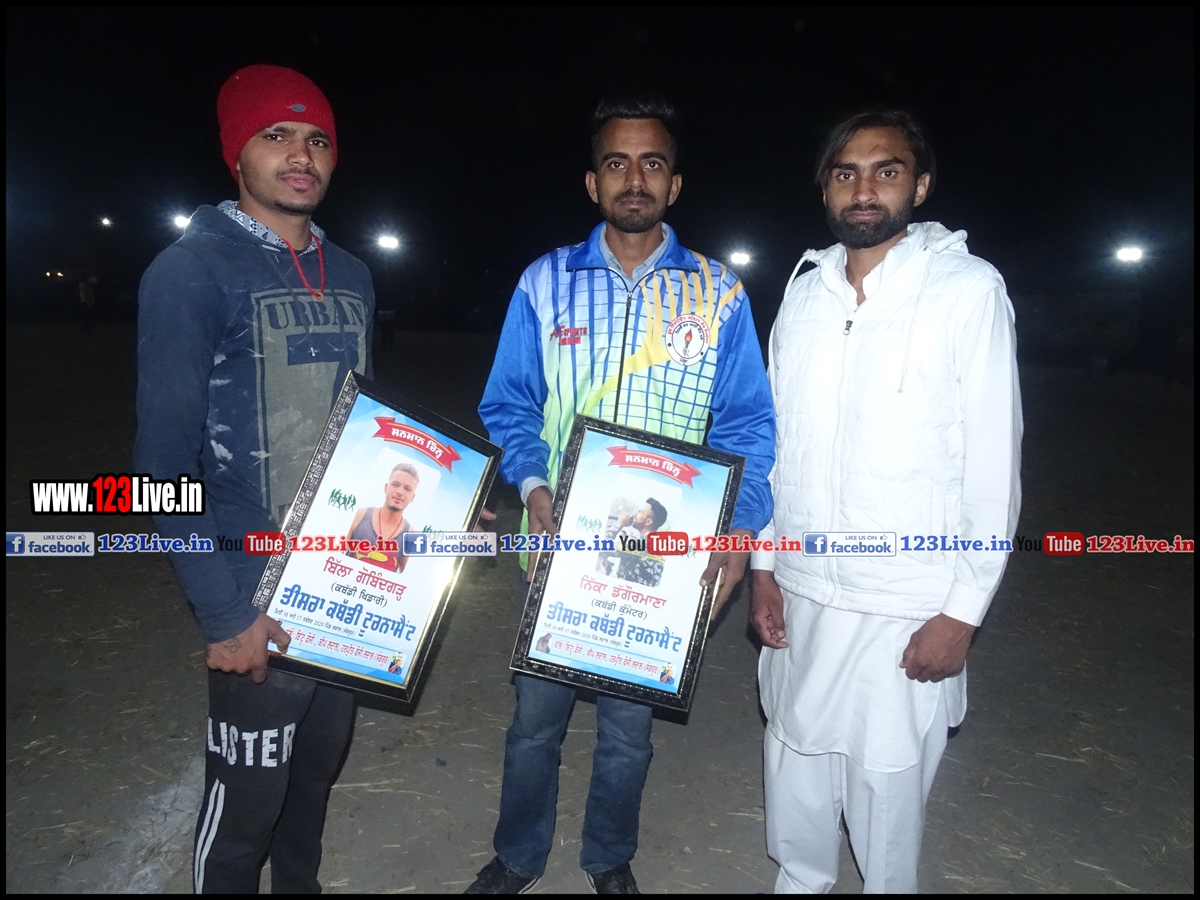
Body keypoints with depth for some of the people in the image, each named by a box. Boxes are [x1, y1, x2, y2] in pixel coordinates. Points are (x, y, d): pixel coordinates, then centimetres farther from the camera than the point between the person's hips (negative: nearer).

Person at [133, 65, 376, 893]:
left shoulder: (351, 277, 8)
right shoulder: (192, 271, -11)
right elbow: (167, 458, -13)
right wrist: (224, 614, -15)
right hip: (262, 595, -6)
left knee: (319, 771, 21)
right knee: (246, 799, 9)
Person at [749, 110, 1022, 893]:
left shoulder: (969, 289, -10)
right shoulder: (804, 293, 4)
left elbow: (994, 463, -10)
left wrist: (963, 611, -10)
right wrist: (764, 564, 8)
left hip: (907, 605, -4)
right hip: (803, 588, 5)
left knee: (888, 776, 9)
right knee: (795, 753, 18)